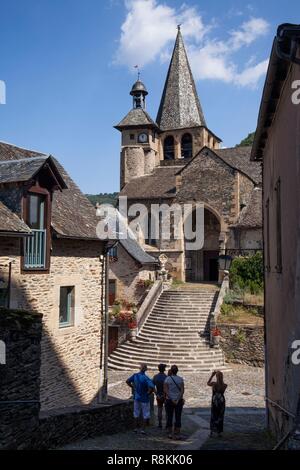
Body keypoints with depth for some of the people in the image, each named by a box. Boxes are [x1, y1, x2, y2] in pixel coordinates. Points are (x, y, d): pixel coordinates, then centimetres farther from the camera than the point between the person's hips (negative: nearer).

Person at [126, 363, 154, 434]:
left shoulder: (135, 375, -7)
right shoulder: (146, 378, -23)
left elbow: (127, 381, 5)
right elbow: (152, 387, -34)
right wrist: (149, 393, -16)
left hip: (136, 397, 5)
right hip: (144, 399, -4)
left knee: (136, 413, 20)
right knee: (145, 415, 10)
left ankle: (136, 428, 26)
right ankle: (143, 429, 9)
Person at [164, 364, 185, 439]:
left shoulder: (167, 379, -4)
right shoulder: (180, 379, -1)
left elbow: (165, 390, -9)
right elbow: (182, 390, -7)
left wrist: (171, 399, -10)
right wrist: (178, 400, -10)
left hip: (169, 400, -1)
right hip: (179, 400, 1)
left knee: (169, 417, 8)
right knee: (178, 417, 6)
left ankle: (170, 433, 11)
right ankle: (177, 434, 6)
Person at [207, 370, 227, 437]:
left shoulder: (214, 384, -16)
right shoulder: (225, 385, -13)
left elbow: (208, 383, 4)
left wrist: (212, 375, 6)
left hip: (214, 402, -1)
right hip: (222, 403, 1)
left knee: (213, 416, 13)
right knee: (220, 417, 12)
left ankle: (212, 431, 11)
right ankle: (219, 432, 15)